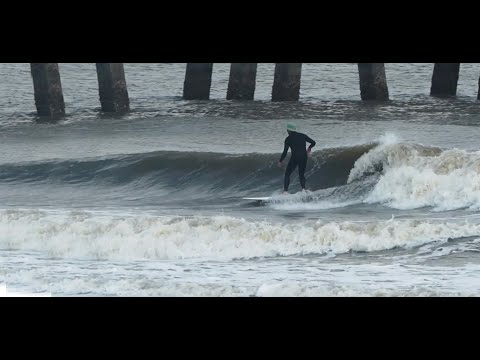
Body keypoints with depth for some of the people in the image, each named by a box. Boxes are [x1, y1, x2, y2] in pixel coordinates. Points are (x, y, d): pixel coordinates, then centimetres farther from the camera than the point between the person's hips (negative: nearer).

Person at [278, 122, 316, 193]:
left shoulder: (288, 139, -1)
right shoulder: (302, 136, 9)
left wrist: (280, 161, 10)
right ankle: (303, 188, -4)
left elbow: (285, 152, -2)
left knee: (287, 174, 8)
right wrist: (309, 148, 32)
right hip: (304, 157, 4)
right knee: (301, 175, 19)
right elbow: (313, 142, 11)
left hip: (294, 158, -4)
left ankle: (285, 191, -7)